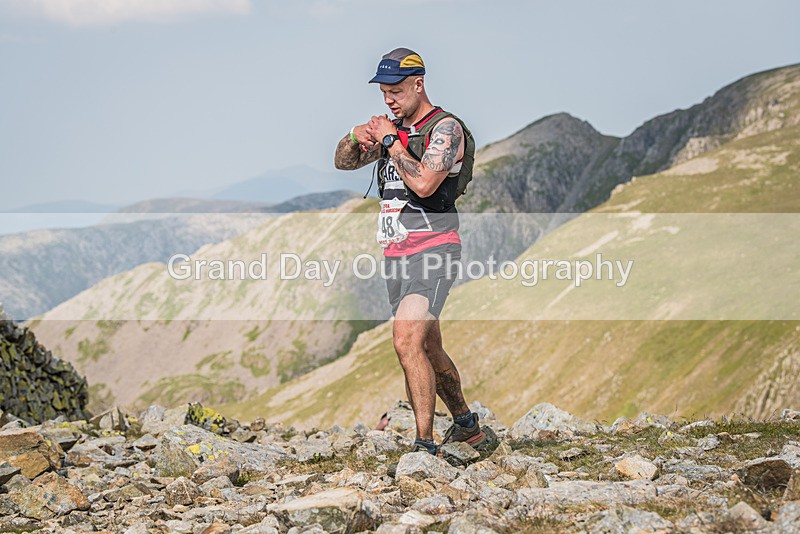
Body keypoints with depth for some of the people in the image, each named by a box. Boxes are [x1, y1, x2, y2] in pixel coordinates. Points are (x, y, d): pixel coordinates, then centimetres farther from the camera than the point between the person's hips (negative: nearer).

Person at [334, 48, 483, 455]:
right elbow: (343, 162, 19)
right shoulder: (392, 127, 15)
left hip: (433, 250, -8)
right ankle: (466, 425, 33)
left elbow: (423, 183, -23)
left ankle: (425, 445, -23)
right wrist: (356, 136, -2)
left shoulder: (446, 128, -9)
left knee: (406, 340, -23)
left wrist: (390, 141, -14)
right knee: (428, 349, 16)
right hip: (396, 253, 9)